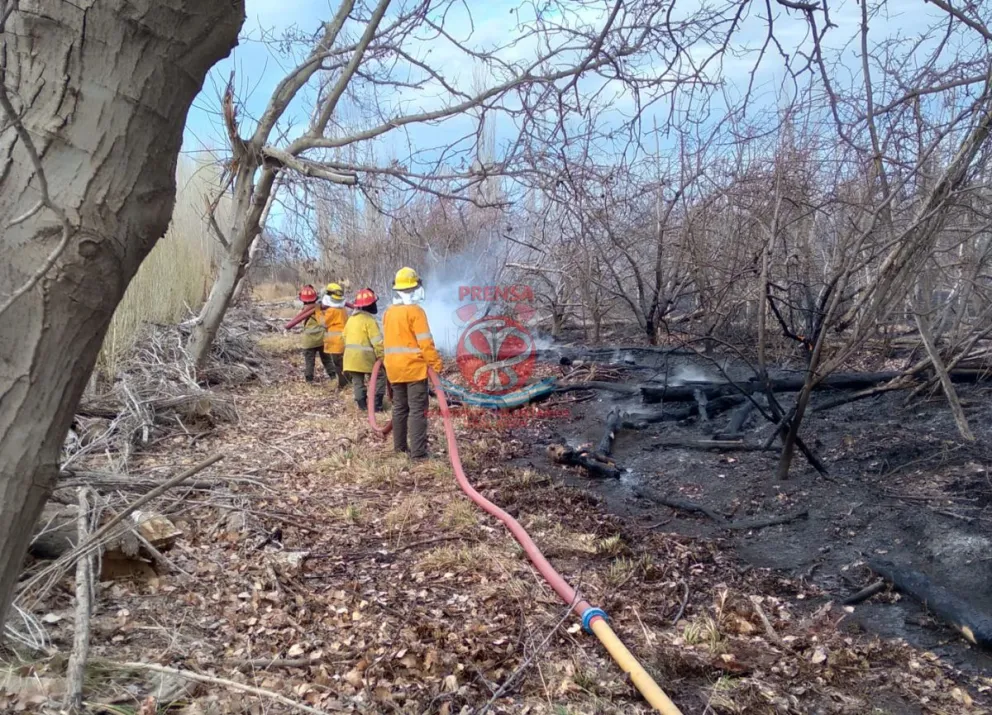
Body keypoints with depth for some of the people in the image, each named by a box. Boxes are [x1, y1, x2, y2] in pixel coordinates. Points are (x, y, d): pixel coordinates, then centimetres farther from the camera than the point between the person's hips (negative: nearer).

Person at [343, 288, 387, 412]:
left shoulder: (351, 319, 14)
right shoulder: (369, 320, -12)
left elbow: (345, 336, 18)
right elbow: (377, 341, -16)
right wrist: (381, 357, -11)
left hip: (350, 356, 7)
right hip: (365, 356, -7)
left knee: (357, 381, 14)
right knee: (379, 377, 5)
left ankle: (362, 404, 13)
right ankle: (376, 405, 0)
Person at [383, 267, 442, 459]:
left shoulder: (388, 312, 10)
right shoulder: (415, 311, -12)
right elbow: (425, 342, -16)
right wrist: (436, 363, -12)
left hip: (394, 369, 7)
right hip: (414, 367, -7)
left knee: (399, 407, 16)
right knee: (417, 410, -5)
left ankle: (400, 446, 23)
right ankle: (418, 451, -7)